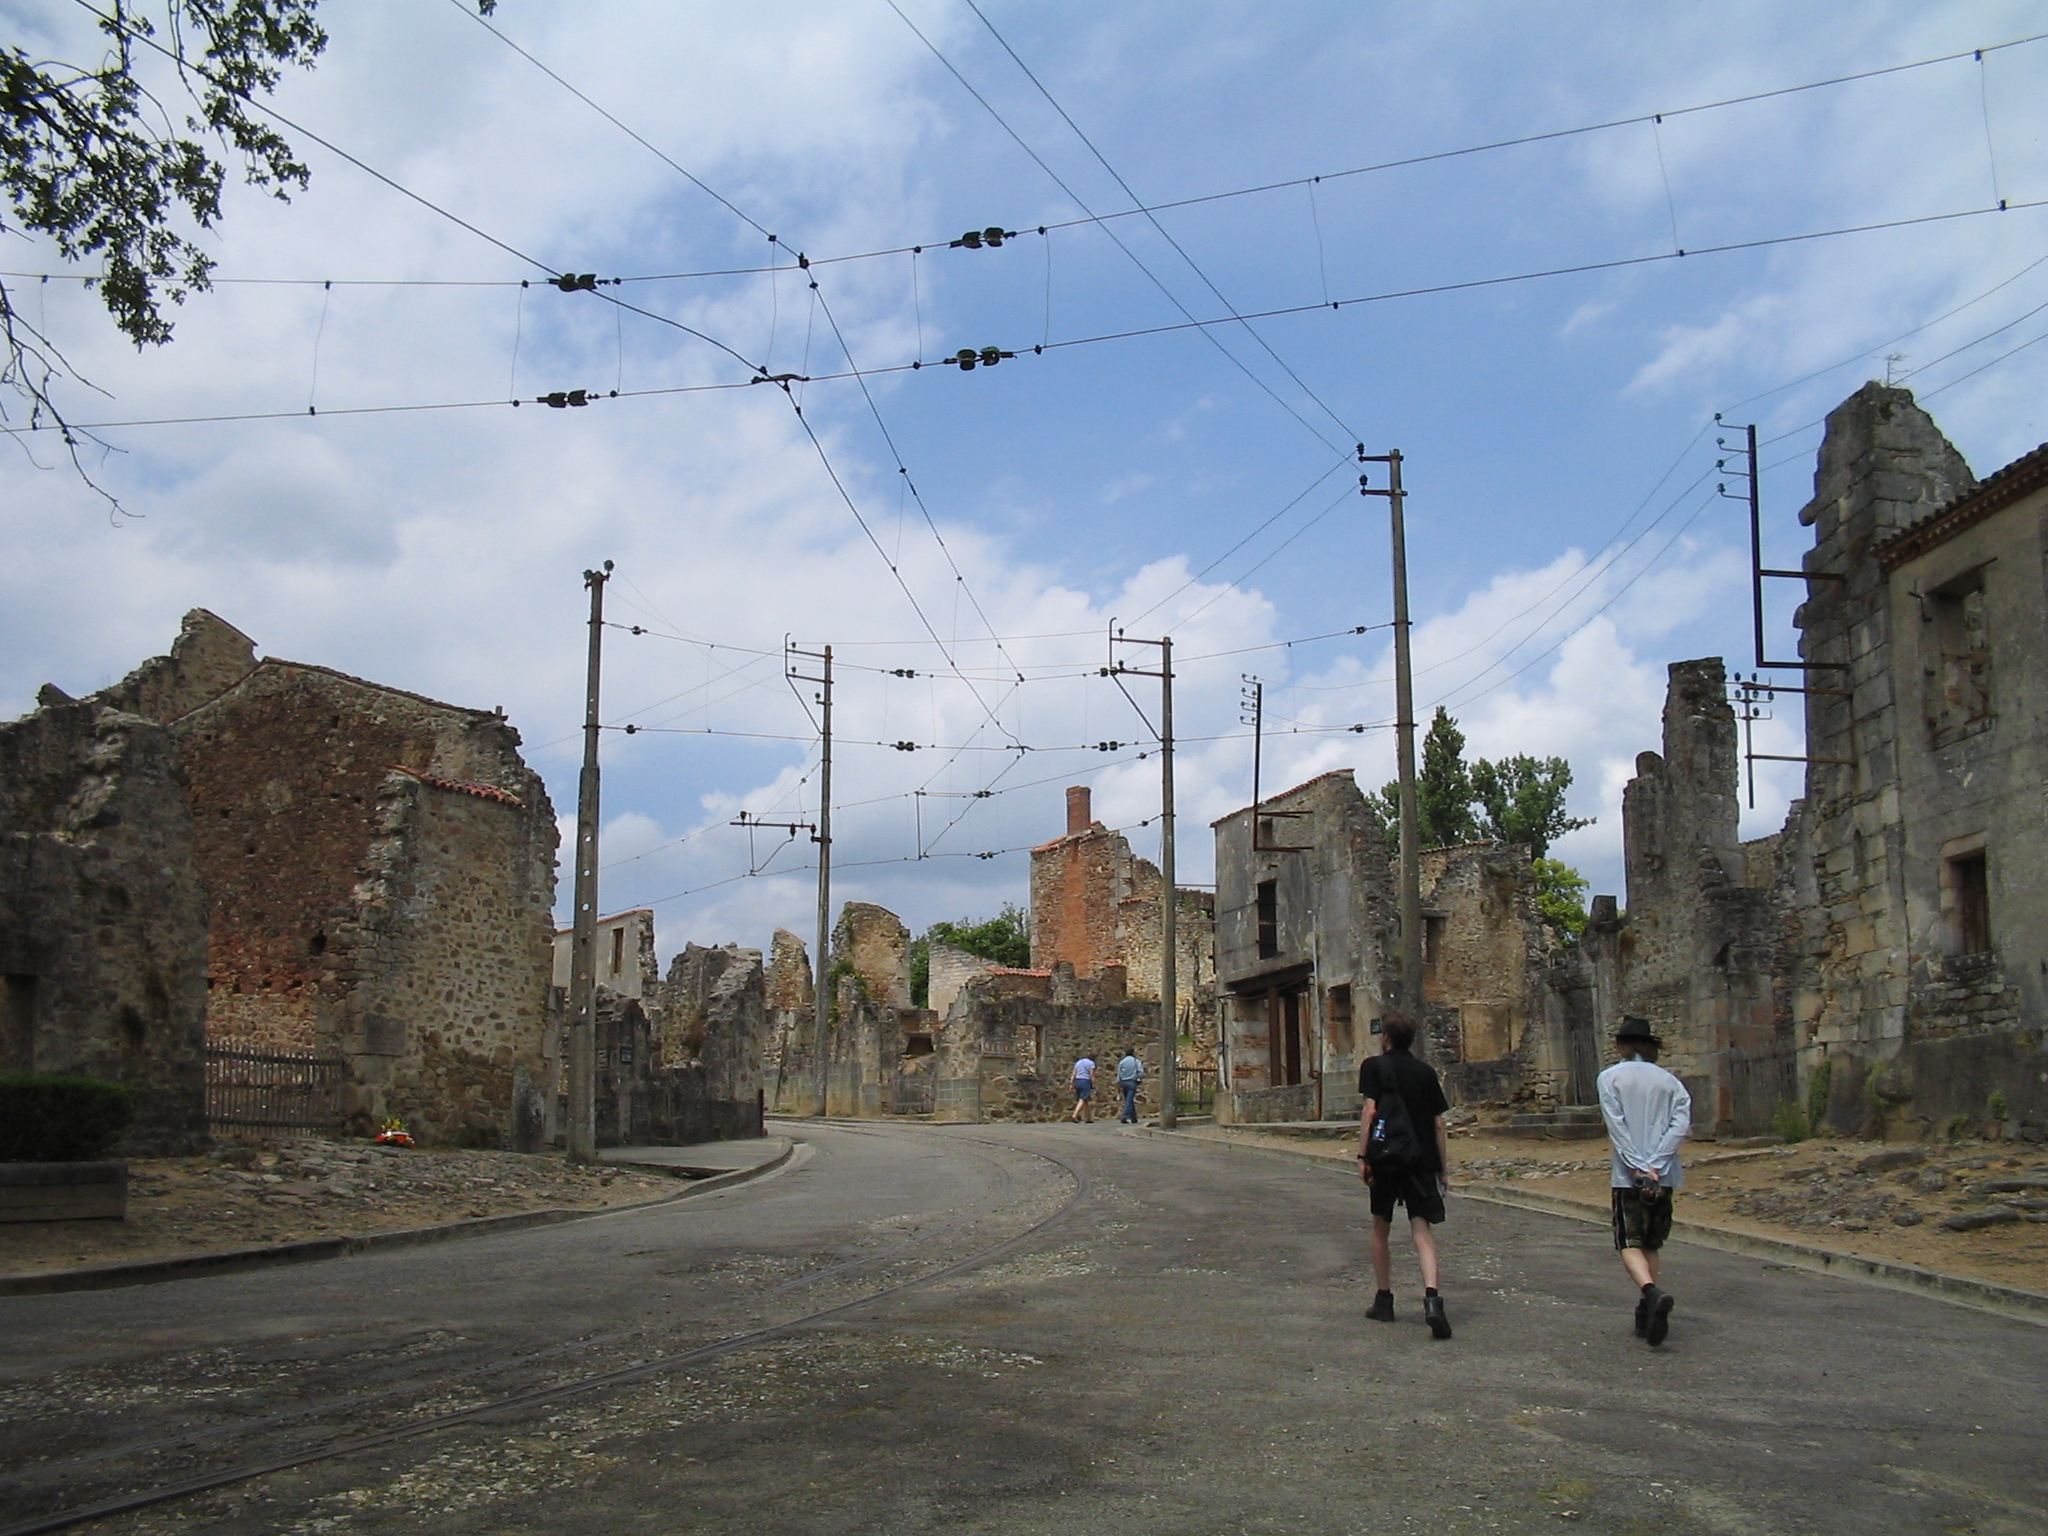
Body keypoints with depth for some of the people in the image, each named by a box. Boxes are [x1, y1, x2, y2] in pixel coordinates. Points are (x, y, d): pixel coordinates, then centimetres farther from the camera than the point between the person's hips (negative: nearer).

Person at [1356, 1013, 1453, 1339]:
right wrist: (1443, 1169, 15)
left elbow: (1369, 1110, -8)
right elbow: (1438, 1124, 11)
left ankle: (1384, 1299, 21)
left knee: (1381, 1228, 14)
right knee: (1423, 1230, -4)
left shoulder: (1374, 1066, 3)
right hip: (1421, 1157, 2)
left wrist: (1362, 1156, -7)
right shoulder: (1426, 1071, 12)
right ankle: (1431, 1298, -24)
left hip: (1386, 1154, -2)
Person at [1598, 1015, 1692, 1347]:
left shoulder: (1610, 1078, 1)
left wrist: (1639, 1167, -12)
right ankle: (1645, 1313, 12)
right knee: (1653, 1244, 15)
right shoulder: (1669, 1080, 9)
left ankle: (1652, 1292, -29)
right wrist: (1655, 1165, -10)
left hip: (1629, 1175, -4)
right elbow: (1681, 1123, -4)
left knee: (1631, 1243, -3)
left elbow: (1617, 1126, -10)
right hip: (1664, 1175, 4)